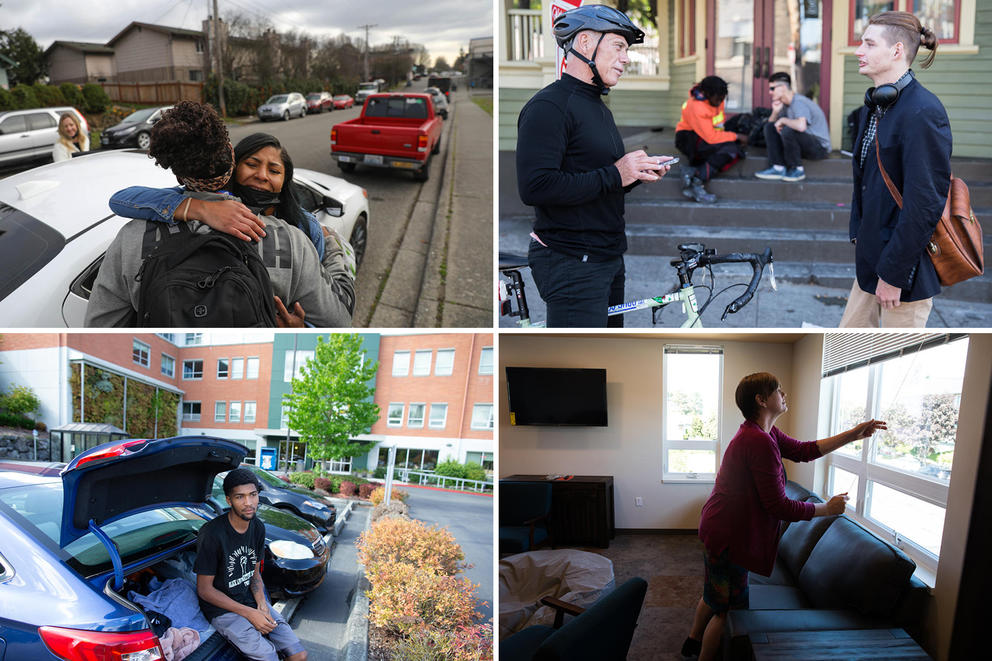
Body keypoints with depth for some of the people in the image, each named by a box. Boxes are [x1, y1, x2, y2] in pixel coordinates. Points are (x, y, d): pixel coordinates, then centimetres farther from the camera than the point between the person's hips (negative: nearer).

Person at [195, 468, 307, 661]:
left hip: (250, 598, 6)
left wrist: (262, 605, -7)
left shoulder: (258, 528, 0)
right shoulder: (212, 534, -22)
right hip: (221, 607, -6)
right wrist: (249, 613, -18)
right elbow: (204, 590, -16)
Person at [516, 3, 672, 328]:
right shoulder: (549, 106, -12)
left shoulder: (601, 109, 20)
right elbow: (535, 188, -25)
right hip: (571, 265, -10)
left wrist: (638, 173, 6)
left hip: (609, 260, 10)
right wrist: (613, 175, -20)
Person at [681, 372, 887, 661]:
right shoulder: (760, 442, -28)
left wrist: (853, 434, 10)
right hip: (728, 536, -11)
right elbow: (779, 507, -26)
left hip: (718, 527, 11)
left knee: (715, 594, 29)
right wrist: (828, 508, -12)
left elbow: (804, 450, 14)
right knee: (729, 608, 5)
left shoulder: (765, 432, 5)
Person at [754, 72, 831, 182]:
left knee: (787, 130, -33)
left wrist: (783, 120, -22)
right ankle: (778, 168, -5)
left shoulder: (799, 102, -22)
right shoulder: (786, 104, 6)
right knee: (770, 127, 3)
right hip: (804, 145, 9)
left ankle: (797, 170, -14)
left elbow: (801, 126, -41)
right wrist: (775, 111, -7)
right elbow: (772, 122, 14)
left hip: (820, 147, -9)